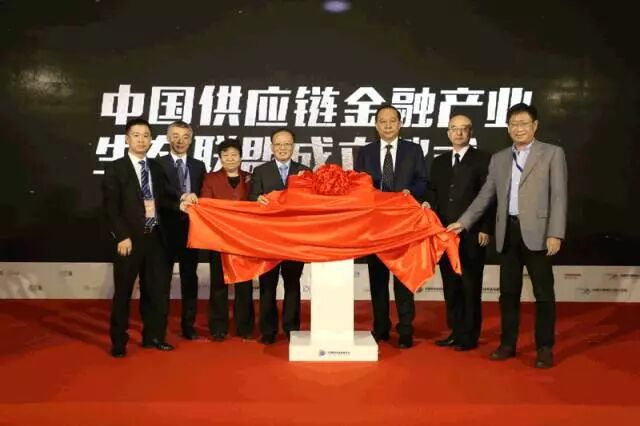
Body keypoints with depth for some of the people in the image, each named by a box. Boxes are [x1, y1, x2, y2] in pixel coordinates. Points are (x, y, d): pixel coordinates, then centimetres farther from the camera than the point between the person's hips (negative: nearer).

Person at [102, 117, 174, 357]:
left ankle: (153, 336, 23)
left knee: (157, 289, 9)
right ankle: (119, 342, 16)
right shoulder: (115, 169, -3)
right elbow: (111, 208, -9)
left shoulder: (157, 168, 12)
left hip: (155, 237, 5)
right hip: (129, 239, -5)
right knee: (123, 292, 4)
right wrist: (122, 236, -16)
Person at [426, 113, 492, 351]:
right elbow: (433, 197, 13)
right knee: (450, 286, 9)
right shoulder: (438, 162, 15)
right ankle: (455, 332, 19)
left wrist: (485, 229, -12)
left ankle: (469, 336, 10)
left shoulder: (483, 160, 0)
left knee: (470, 286, 1)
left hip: (471, 235, -5)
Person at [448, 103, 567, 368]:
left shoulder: (552, 154, 1)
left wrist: (555, 233, -13)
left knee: (543, 292, 2)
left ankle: (545, 347, 13)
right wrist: (463, 222, 7)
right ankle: (508, 343, 21)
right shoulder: (498, 159, 14)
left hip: (537, 231, -4)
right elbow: (485, 195, 16)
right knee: (508, 291, 10)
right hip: (508, 232, 4)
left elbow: (559, 196, -5)